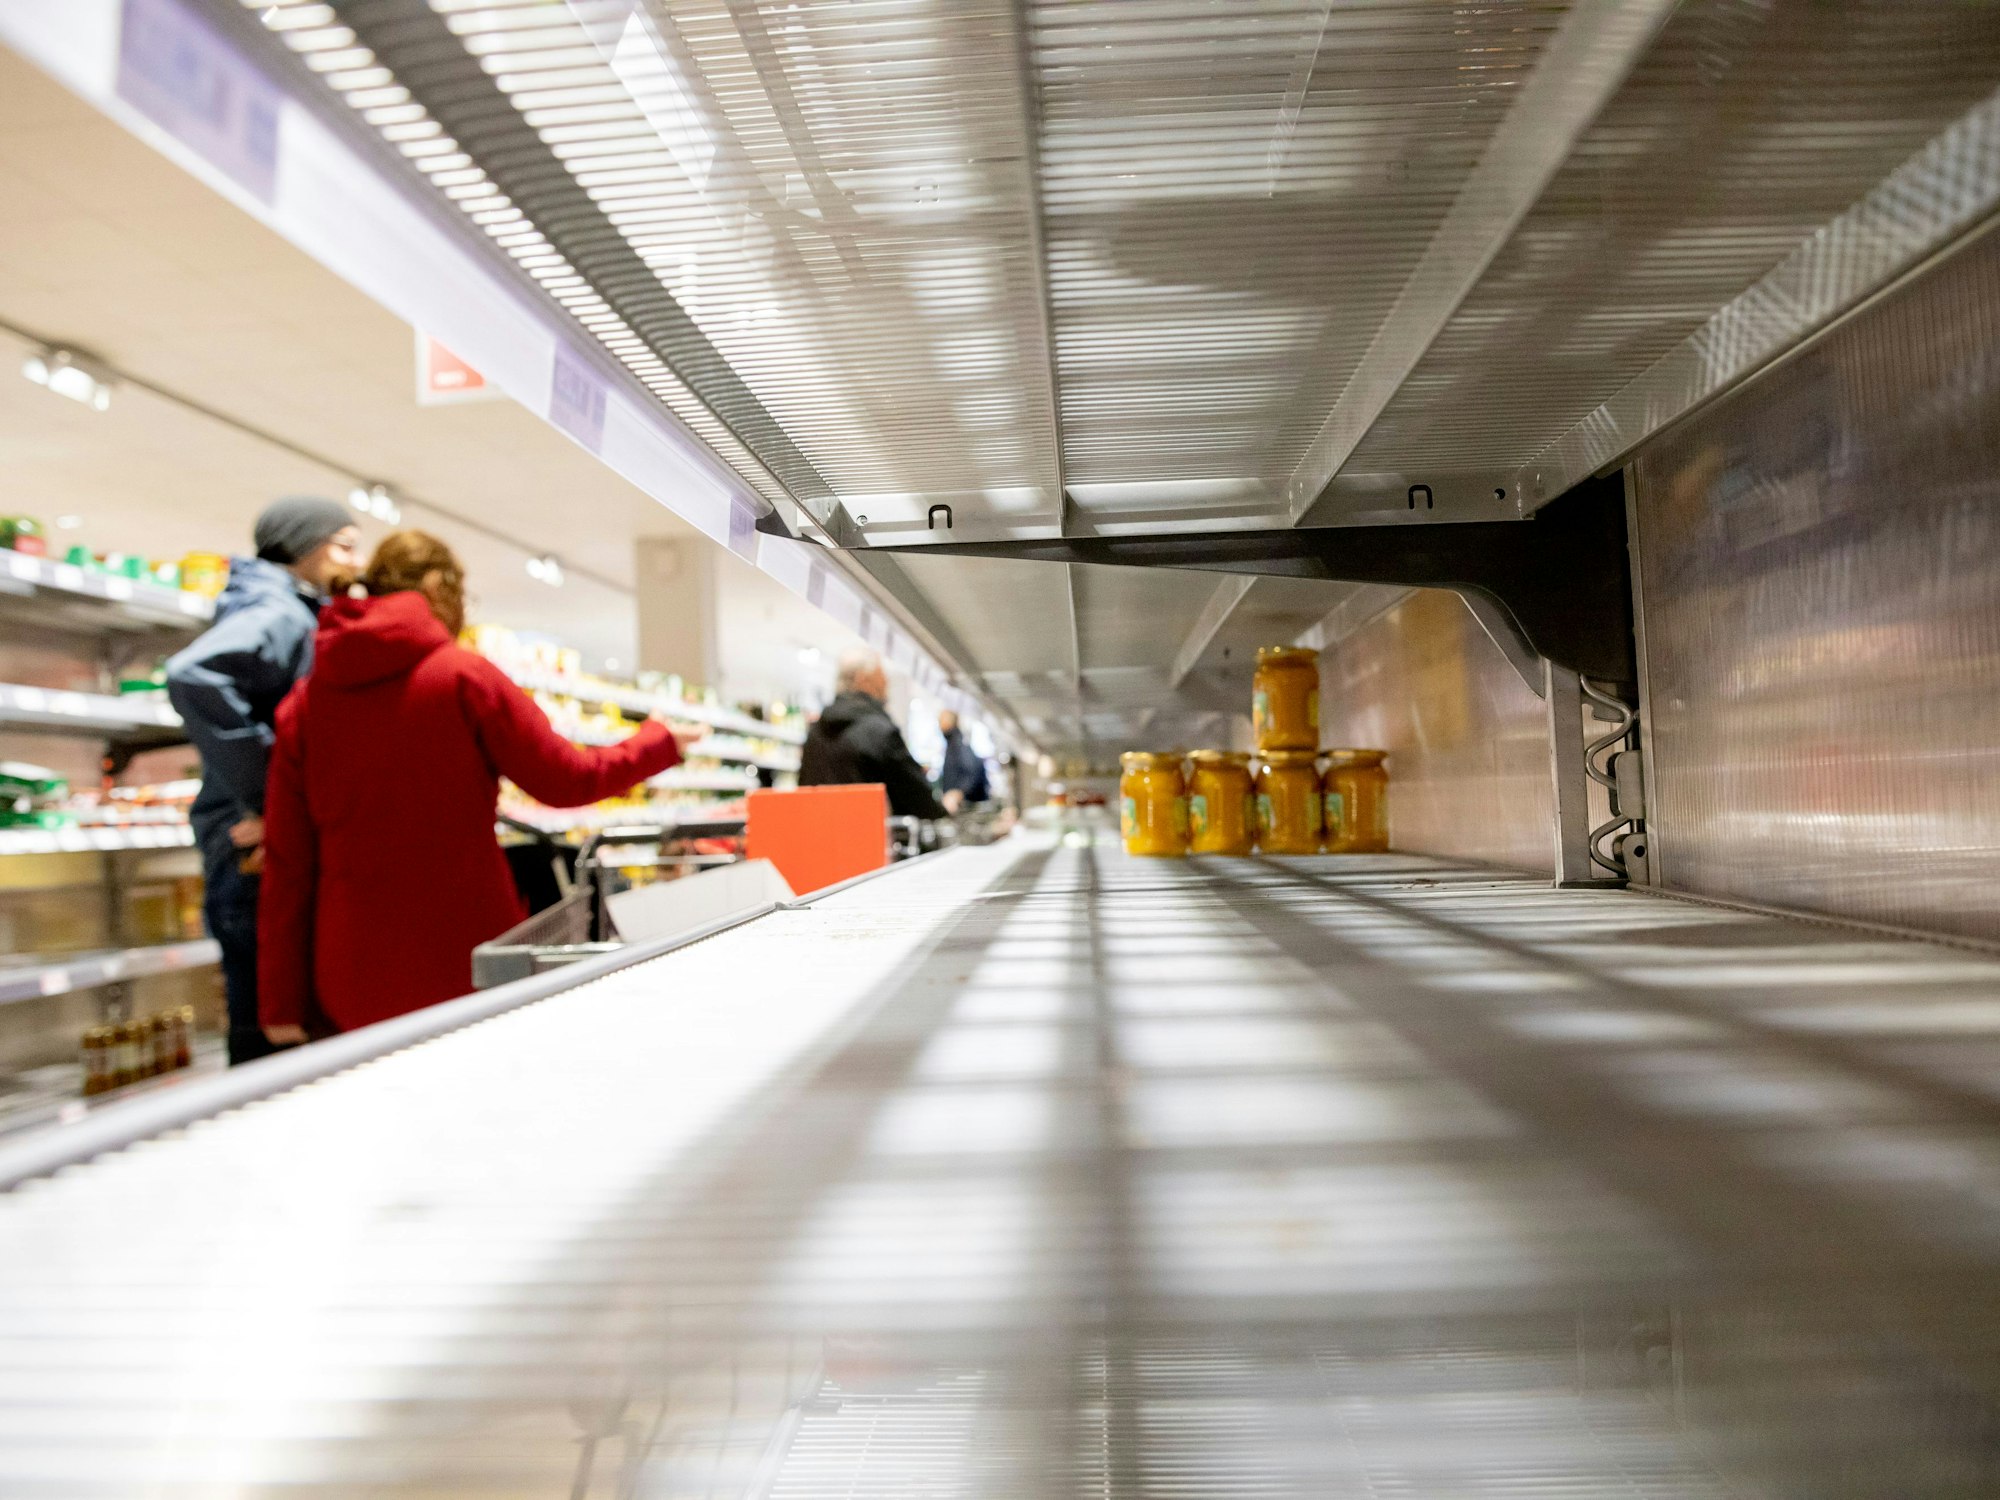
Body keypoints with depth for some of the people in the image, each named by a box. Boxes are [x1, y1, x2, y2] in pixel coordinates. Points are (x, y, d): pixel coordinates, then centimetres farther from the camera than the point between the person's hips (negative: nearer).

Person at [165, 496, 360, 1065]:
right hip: (263, 863, -10)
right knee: (271, 1042, -3)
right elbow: (193, 676, -31)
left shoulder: (302, 619, 19)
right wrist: (266, 800, -25)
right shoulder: (279, 615, -12)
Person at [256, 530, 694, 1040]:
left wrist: (283, 1003, 9)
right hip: (464, 965, -3)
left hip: (353, 979, 4)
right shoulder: (463, 675, -7)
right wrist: (661, 742, 14)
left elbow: (285, 860, 3)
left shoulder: (304, 701, 4)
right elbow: (565, 781, -3)